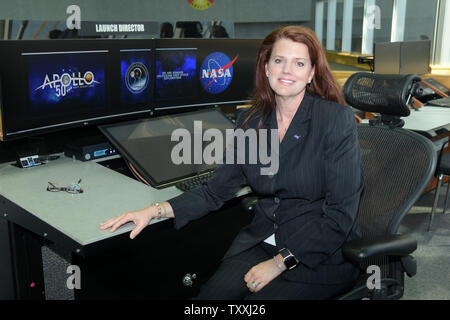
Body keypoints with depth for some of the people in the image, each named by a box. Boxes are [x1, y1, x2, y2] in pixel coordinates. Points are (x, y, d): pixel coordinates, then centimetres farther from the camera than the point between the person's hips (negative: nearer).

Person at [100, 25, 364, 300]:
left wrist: (281, 262, -17)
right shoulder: (251, 122, 5)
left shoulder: (338, 120, -11)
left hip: (321, 256, -4)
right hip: (261, 243, 4)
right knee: (210, 294, -19)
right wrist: (155, 211, -4)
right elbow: (217, 190, 8)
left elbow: (340, 214, -14)